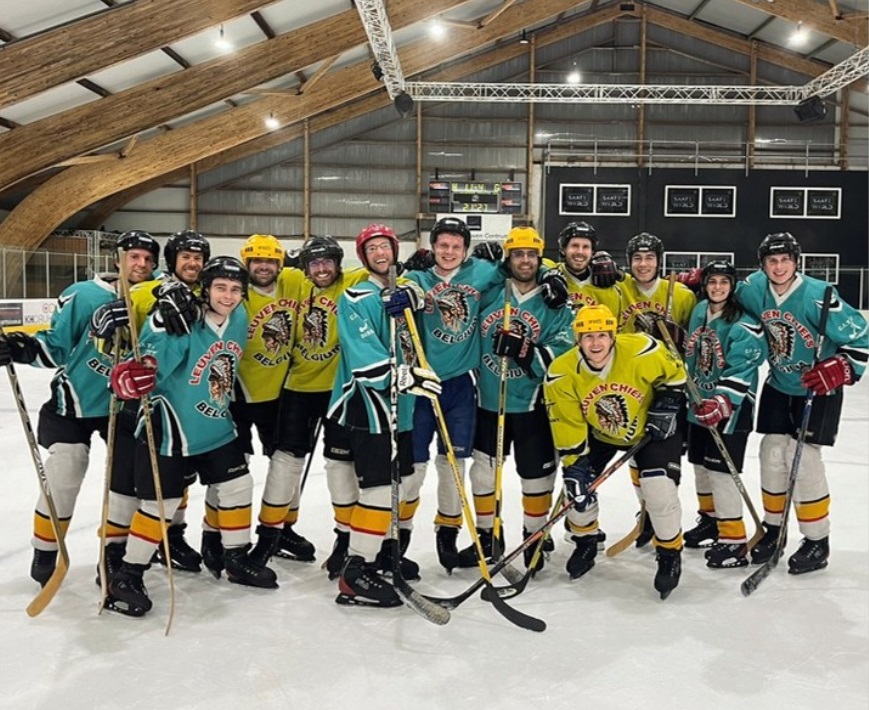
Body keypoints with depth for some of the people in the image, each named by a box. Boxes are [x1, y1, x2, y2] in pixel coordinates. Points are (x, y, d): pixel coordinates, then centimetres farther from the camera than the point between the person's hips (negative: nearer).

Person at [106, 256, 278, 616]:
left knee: (237, 487, 13)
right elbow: (150, 361, -29)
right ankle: (127, 575, 17)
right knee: (160, 504, -1)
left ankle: (237, 559, 31)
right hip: (170, 427, -7)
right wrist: (134, 372, -49)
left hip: (217, 427, 7)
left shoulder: (239, 319, -1)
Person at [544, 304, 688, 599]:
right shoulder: (562, 374, -24)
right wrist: (573, 466, -20)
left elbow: (674, 373, -9)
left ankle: (670, 555, 10)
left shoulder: (642, 351, -30)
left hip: (650, 429, -2)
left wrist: (666, 406, -17)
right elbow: (568, 429, -17)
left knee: (660, 491, -15)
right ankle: (585, 543, 24)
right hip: (598, 433, 3)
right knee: (579, 486, -4)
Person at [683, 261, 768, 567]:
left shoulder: (744, 325, -17)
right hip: (698, 402, 8)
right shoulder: (699, 311, 5)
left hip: (731, 406, -8)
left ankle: (734, 541, -1)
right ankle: (710, 519, 37)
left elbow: (740, 372, -24)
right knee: (700, 464, 17)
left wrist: (721, 403, -34)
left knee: (720, 470, -10)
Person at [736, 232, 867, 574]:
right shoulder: (754, 288, -11)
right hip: (778, 385, 5)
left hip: (819, 387, -5)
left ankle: (817, 541, 6)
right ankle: (772, 527, 23)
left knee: (803, 459, -10)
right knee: (772, 454, 5)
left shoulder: (818, 296, -25)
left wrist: (840, 369, -31)